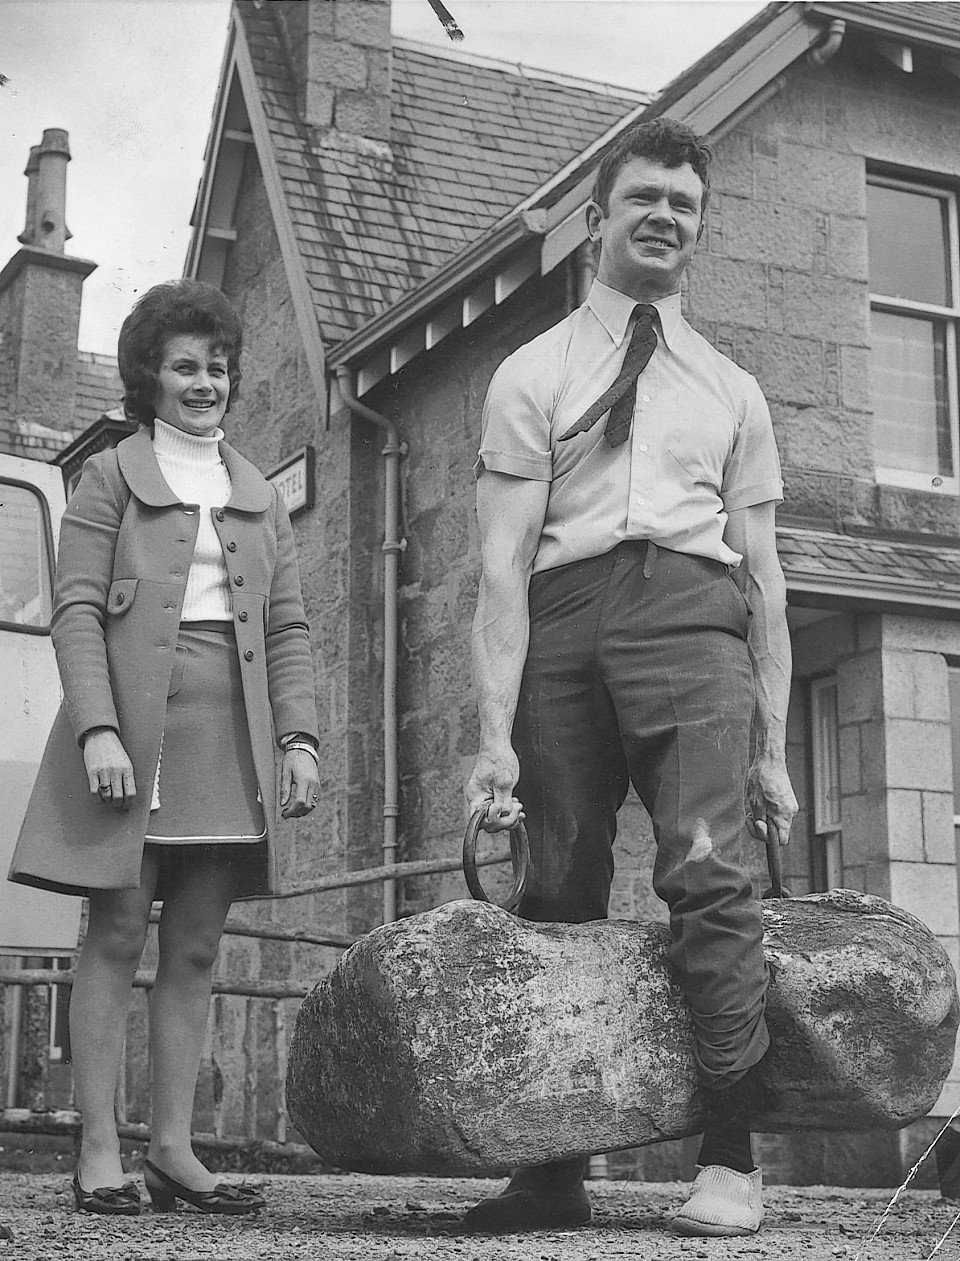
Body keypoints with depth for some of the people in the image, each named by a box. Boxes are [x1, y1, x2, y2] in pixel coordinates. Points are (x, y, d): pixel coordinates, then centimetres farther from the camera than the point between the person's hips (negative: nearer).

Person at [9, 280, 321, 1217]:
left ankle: (172, 1148, 7)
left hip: (231, 732, 4)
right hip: (131, 725, -4)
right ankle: (98, 1151, -2)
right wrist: (97, 728, -15)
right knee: (118, 932, -5)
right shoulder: (112, 475, 8)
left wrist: (300, 736, 2)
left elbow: (288, 629, 16)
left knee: (196, 946, 3)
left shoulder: (260, 497, 21)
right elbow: (75, 611, -2)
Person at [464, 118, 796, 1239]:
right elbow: (502, 565, 4)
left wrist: (772, 748, 11)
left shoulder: (731, 391, 22)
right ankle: (553, 1172, 7)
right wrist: (496, 735, -6)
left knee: (704, 867, -17)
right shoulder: (533, 376, 14)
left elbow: (764, 577, 19)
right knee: (562, 893, -1)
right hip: (562, 622, 0)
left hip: (691, 612, 0)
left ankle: (729, 1163, -12)